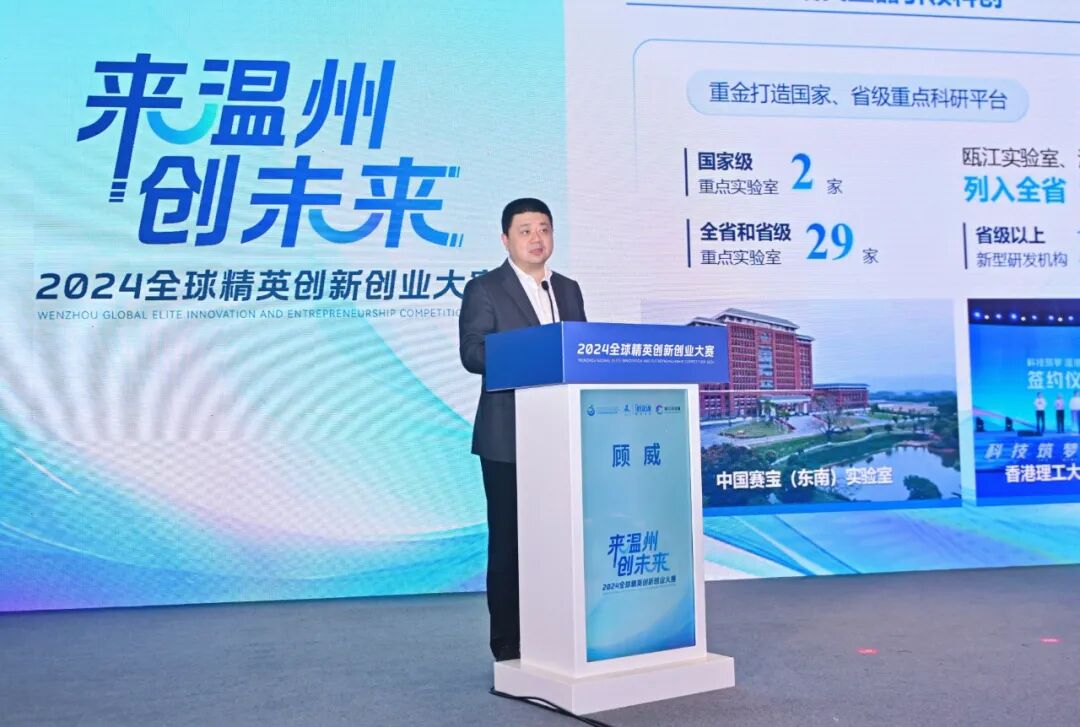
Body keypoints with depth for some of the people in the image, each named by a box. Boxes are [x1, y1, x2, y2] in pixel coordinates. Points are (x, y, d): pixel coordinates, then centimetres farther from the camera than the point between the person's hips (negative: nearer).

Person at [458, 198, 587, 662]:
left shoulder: (568, 289, 16)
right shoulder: (484, 290, -1)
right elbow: (472, 352, -12)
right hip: (508, 438, -5)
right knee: (508, 541, 2)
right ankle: (508, 648, 12)